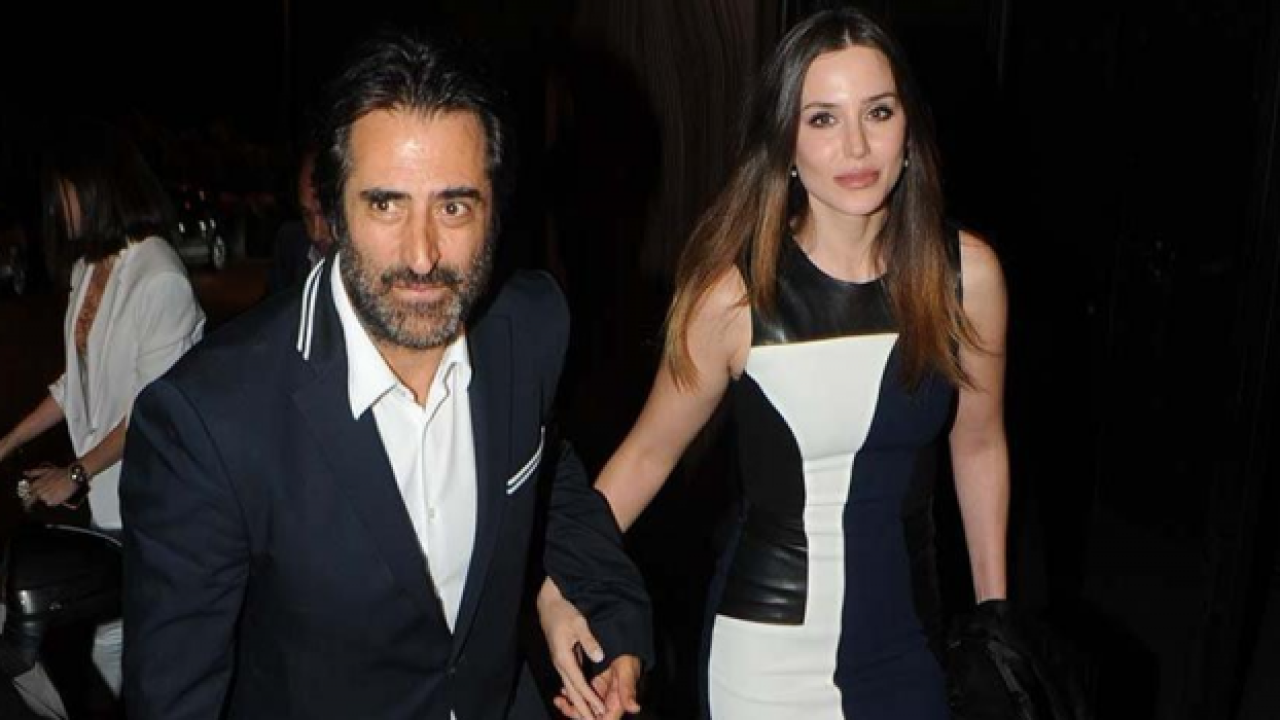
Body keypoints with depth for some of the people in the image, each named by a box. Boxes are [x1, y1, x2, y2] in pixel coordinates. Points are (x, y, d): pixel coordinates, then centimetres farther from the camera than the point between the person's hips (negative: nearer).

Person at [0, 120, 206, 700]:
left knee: (113, 641, 0)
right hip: (105, 488, 7)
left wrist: (75, 474, -9)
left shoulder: (160, 278, -17)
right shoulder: (88, 267, 9)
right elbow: (79, 382, 16)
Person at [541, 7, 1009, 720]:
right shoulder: (735, 295, -18)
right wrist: (558, 585, -12)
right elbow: (648, 451, -5)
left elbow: (979, 446, 3)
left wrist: (994, 610, 11)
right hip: (767, 643, -2)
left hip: (911, 636, 3)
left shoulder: (967, 273, -11)